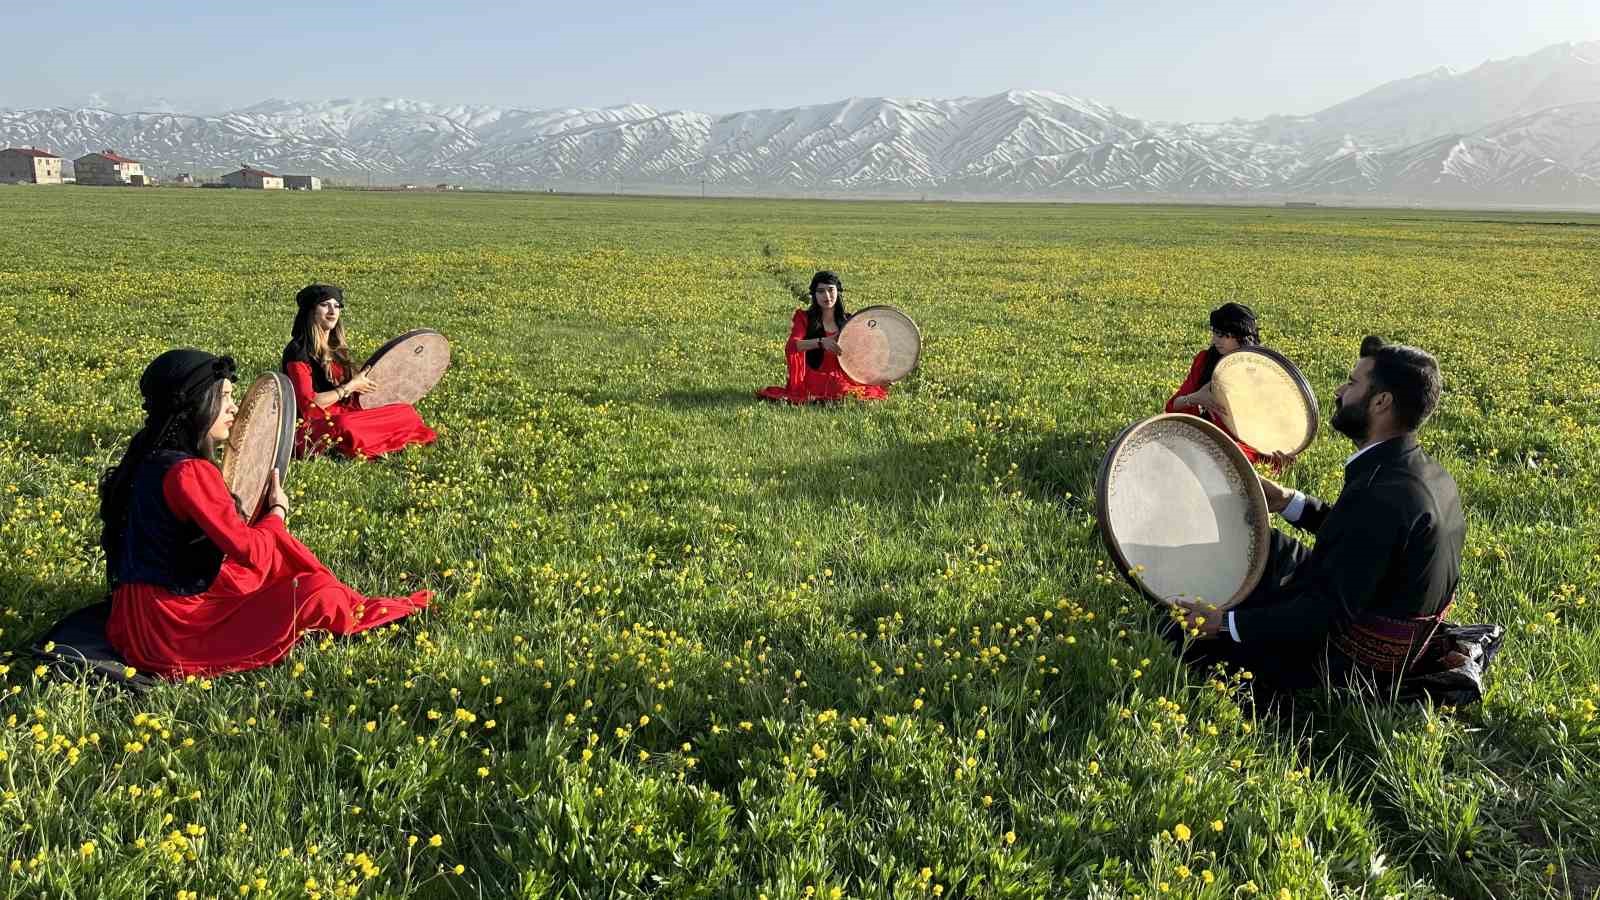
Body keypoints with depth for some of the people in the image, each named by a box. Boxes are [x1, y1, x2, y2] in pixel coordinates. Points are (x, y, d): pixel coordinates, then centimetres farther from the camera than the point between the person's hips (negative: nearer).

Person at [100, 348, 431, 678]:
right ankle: (357, 612, 22)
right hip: (176, 628, -10)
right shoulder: (189, 472, -24)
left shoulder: (148, 458, 5)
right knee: (317, 594, -9)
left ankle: (345, 606, 22)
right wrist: (277, 511, -3)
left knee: (275, 554, 18)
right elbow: (251, 552, -21)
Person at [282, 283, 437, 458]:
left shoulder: (336, 347, 15)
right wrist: (350, 387, -12)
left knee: (406, 411, -5)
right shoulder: (298, 352, -10)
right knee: (344, 427, -41)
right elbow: (308, 404, -17)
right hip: (315, 427, -7)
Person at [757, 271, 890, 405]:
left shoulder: (848, 321, 10)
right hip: (813, 382, -4)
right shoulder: (804, 318, 1)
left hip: (842, 380, 4)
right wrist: (820, 342, -31)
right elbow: (790, 347, -16)